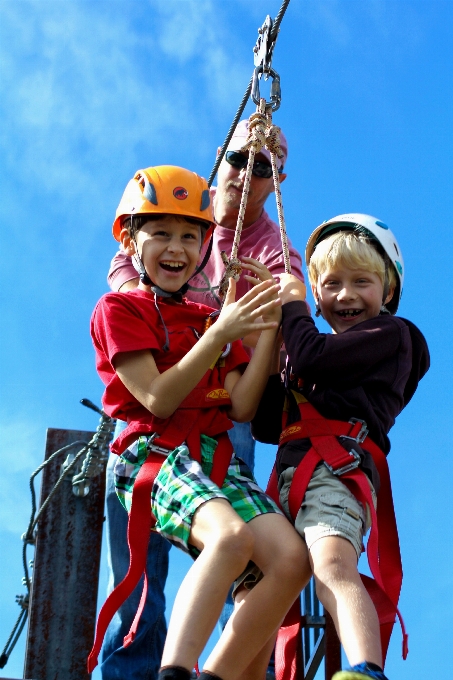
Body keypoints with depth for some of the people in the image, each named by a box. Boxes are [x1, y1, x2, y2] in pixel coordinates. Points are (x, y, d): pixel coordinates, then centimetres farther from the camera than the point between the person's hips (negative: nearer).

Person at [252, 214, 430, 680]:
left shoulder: (391, 332, 9)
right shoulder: (333, 351, 30)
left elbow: (311, 357, -9)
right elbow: (267, 426, 24)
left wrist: (291, 306, 10)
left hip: (337, 469, -9)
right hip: (290, 475, 9)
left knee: (331, 567, -34)